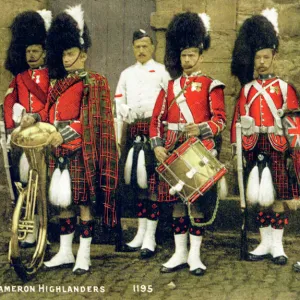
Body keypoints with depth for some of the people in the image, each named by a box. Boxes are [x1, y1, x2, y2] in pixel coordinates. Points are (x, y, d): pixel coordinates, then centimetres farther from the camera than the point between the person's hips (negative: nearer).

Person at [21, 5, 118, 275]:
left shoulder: (94, 83, -7)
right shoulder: (59, 83, 15)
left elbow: (93, 121, -14)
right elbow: (52, 112, 15)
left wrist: (65, 134, -22)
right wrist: (35, 118, -5)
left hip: (81, 152, -7)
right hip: (60, 151, 7)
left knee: (83, 201, 0)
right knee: (63, 201, 12)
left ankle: (84, 256, 9)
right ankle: (65, 252, 23)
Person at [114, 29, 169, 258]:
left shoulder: (161, 72, 3)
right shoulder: (127, 74, 17)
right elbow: (119, 106, 16)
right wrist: (120, 137, 6)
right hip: (133, 132, 5)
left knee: (152, 181, -6)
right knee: (136, 181, 8)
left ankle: (150, 238, -3)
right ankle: (141, 233, 18)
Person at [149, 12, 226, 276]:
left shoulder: (211, 86, 2)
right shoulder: (169, 86, 12)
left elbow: (220, 119, -4)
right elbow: (157, 119, 10)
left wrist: (201, 129, -22)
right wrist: (157, 145, -3)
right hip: (173, 150, 4)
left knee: (198, 201, -1)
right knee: (176, 201, 6)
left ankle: (195, 255, 8)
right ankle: (180, 253, 16)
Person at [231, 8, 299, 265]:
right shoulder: (247, 89, 8)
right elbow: (238, 120, 7)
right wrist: (235, 146, 0)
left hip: (277, 147, -2)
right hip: (254, 148, 3)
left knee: (277, 196, 1)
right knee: (259, 198, 7)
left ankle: (277, 245, 11)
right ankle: (265, 244, 18)